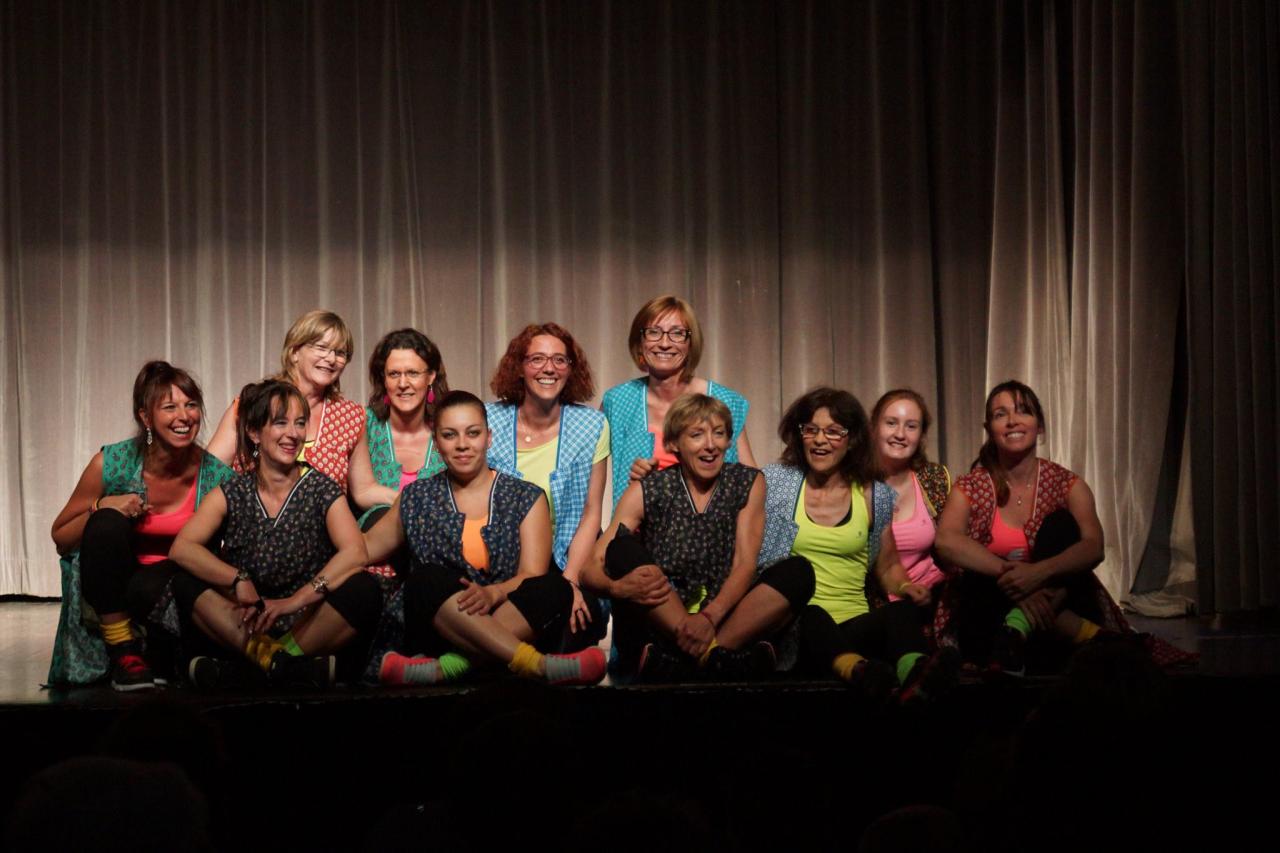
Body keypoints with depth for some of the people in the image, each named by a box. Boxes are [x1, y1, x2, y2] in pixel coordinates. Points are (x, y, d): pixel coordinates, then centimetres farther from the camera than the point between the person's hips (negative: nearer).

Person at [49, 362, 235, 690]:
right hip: (108, 590, 1)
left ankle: (161, 652, -1)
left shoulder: (216, 477, -14)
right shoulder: (111, 463, -14)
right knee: (108, 522, -30)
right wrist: (101, 509, -21)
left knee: (147, 589, -37)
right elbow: (60, 537, -3)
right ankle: (123, 651, -20)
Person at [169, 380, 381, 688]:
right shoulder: (232, 494, 5)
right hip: (247, 625, 1)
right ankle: (294, 667, -29)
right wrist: (238, 580, -23)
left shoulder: (322, 490, 1)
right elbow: (181, 548, -10)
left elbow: (354, 553, -17)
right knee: (186, 582, -19)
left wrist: (295, 601, -26)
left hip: (309, 625, -1)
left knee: (364, 590, -27)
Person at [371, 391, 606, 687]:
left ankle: (449, 666, -40)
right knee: (427, 579, -30)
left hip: (511, 625, 0)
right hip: (438, 626, 0)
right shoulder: (418, 498, 15)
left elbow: (532, 576, -2)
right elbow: (368, 547, 18)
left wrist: (492, 593, -23)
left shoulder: (527, 498, 10)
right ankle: (533, 663, -44)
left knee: (555, 588, -27)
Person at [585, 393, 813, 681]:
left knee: (797, 572, -20)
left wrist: (710, 617, -23)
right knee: (622, 546, -23)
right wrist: (617, 587, -29)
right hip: (655, 623, -1)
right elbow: (593, 566, -4)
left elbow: (745, 565, -3)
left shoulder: (748, 483, 8)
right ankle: (716, 658, -33)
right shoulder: (646, 492, 3)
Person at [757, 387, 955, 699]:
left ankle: (914, 669, -69)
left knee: (902, 610, -32)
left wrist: (905, 587, 2)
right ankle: (855, 667, -65)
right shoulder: (775, 483, 11)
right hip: (796, 623, -2)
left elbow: (887, 566, 24)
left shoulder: (875, 496, 16)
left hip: (855, 623, 2)